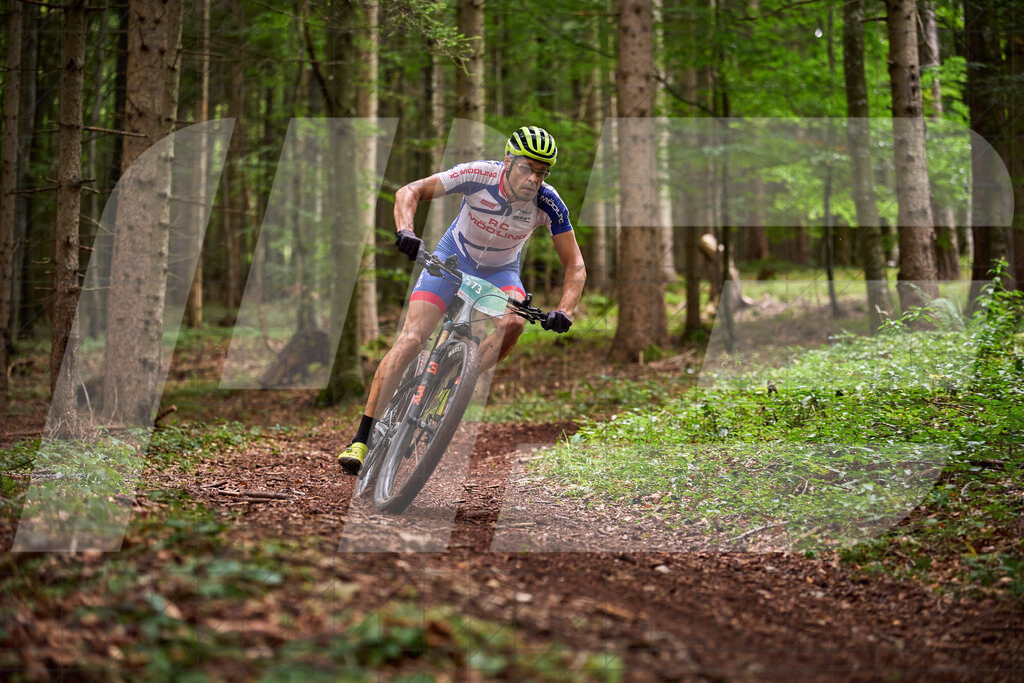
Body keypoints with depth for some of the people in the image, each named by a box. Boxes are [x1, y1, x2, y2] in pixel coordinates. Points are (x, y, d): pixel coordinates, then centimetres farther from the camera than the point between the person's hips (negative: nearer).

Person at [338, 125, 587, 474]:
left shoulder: (548, 203, -25)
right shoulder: (478, 175, -28)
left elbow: (575, 266, -18)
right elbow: (409, 192, -24)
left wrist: (564, 311, -34)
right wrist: (405, 231, -44)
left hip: (500, 271, 1)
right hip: (453, 258, -1)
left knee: (512, 323, -32)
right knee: (411, 339, -17)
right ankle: (363, 439, -14)